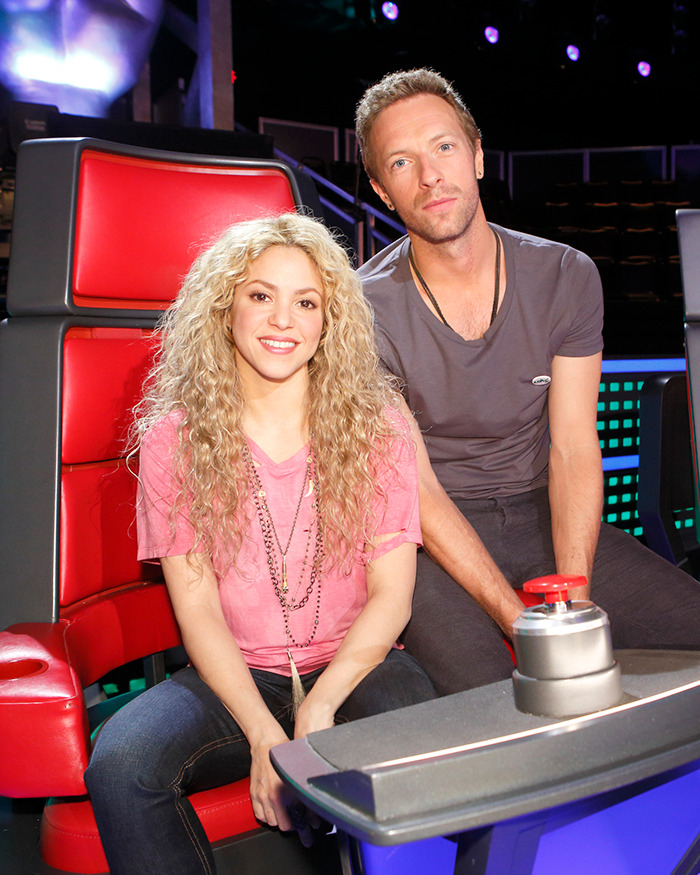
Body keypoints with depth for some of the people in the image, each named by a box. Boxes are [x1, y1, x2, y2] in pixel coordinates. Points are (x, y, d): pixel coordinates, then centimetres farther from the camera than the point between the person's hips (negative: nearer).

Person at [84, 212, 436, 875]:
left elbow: (392, 591, -4)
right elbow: (197, 608, -6)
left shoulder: (374, 422, 0)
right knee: (119, 766, -27)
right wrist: (264, 737, -19)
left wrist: (320, 706, -18)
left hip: (357, 666, 0)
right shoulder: (174, 438, -2)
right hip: (231, 676, 1)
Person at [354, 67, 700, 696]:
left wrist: (574, 600, -20)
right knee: (486, 695, -29)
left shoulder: (566, 277, -3)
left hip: (542, 515, 4)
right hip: (429, 536, -4)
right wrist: (520, 620, -22)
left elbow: (574, 449, -6)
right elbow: (416, 489, -15)